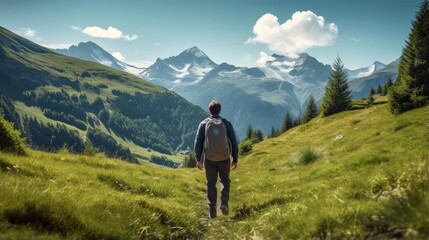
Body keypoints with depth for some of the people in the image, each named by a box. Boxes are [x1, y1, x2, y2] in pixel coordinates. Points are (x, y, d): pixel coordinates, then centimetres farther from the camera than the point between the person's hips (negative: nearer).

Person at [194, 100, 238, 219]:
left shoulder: (203, 124, -2)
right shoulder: (226, 123, -2)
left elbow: (198, 142, -3)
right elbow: (234, 143, -2)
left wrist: (198, 159, 5)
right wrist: (235, 160, 6)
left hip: (209, 159, 0)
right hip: (224, 158, 0)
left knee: (211, 184, 11)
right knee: (225, 180, 21)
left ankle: (212, 211, 10)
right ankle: (224, 203, 2)